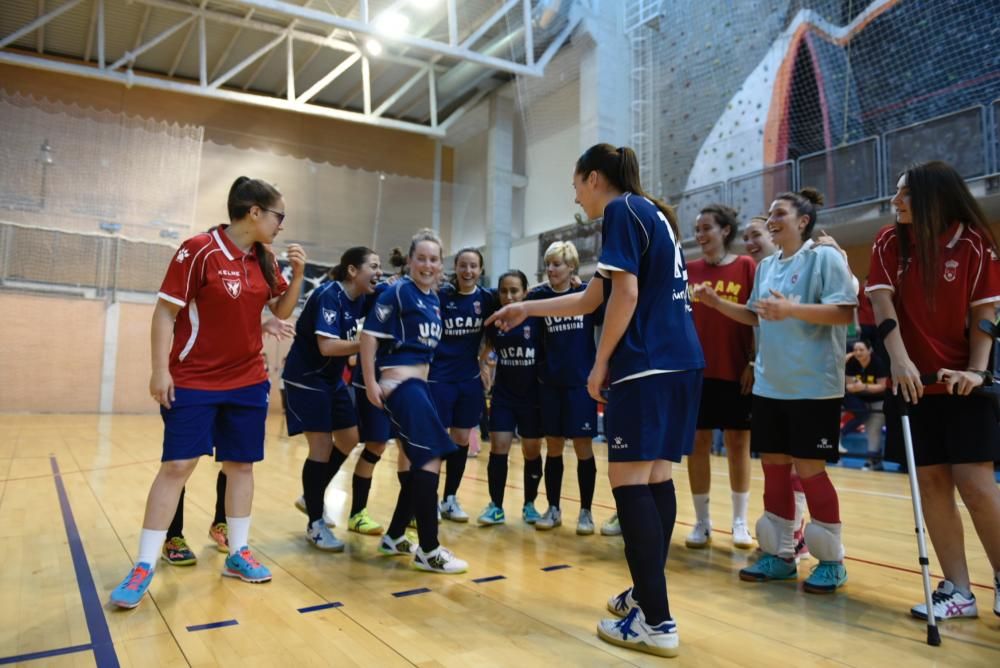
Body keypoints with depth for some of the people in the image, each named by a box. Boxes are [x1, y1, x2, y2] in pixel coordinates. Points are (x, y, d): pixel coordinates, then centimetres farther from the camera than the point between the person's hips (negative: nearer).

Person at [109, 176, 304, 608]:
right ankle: (143, 567, 9)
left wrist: (297, 273, -3)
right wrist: (160, 369, -16)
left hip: (248, 381, 6)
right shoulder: (199, 250, -15)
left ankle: (238, 554, 20)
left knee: (241, 464, 8)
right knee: (177, 465, -4)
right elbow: (165, 312, -12)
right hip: (193, 381, -5)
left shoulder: (264, 260, 3)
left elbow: (282, 310, 14)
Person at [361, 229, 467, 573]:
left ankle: (394, 537, 27)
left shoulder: (434, 298, 13)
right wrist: (370, 383, -16)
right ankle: (428, 550, -4)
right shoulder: (398, 291, -9)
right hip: (399, 382, -9)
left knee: (422, 462, 13)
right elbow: (369, 335, -13)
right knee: (430, 459, -13)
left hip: (419, 382, 9)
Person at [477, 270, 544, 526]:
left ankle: (529, 504, 24)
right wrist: (481, 366, 5)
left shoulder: (536, 318, -10)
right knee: (498, 449, -2)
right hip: (503, 395, 2)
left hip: (533, 395, -2)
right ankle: (496, 506, 10)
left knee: (532, 452, 8)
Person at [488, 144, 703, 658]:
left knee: (629, 480, -6)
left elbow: (626, 295, -16)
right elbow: (591, 299, 25)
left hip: (647, 364, -10)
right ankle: (647, 595, 22)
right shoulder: (652, 213, 24)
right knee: (656, 475, 12)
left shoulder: (622, 210, -4)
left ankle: (656, 620, -3)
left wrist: (601, 363, -9)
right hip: (680, 361, 10)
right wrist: (527, 309, 30)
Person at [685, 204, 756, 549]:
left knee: (738, 443, 7)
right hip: (697, 370, 2)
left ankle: (740, 521, 21)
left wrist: (753, 363, -7)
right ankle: (702, 521, 17)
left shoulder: (747, 266, -1)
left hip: (736, 371, -2)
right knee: (697, 442, 5)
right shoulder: (689, 270, 7)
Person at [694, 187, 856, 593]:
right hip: (769, 385, 7)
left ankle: (832, 561, 16)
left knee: (809, 468, -1)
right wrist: (716, 302, 10)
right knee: (773, 464, 9)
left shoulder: (826, 257, -6)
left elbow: (845, 313, -15)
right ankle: (779, 554, 22)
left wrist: (791, 309, -26)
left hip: (813, 386, -7)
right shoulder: (766, 266, 14)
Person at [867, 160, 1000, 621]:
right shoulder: (889, 243, 2)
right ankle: (957, 590, 12)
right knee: (931, 482, 2)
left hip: (962, 381, -2)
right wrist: (899, 359, -19)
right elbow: (883, 302, -6)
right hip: (912, 381, 2)